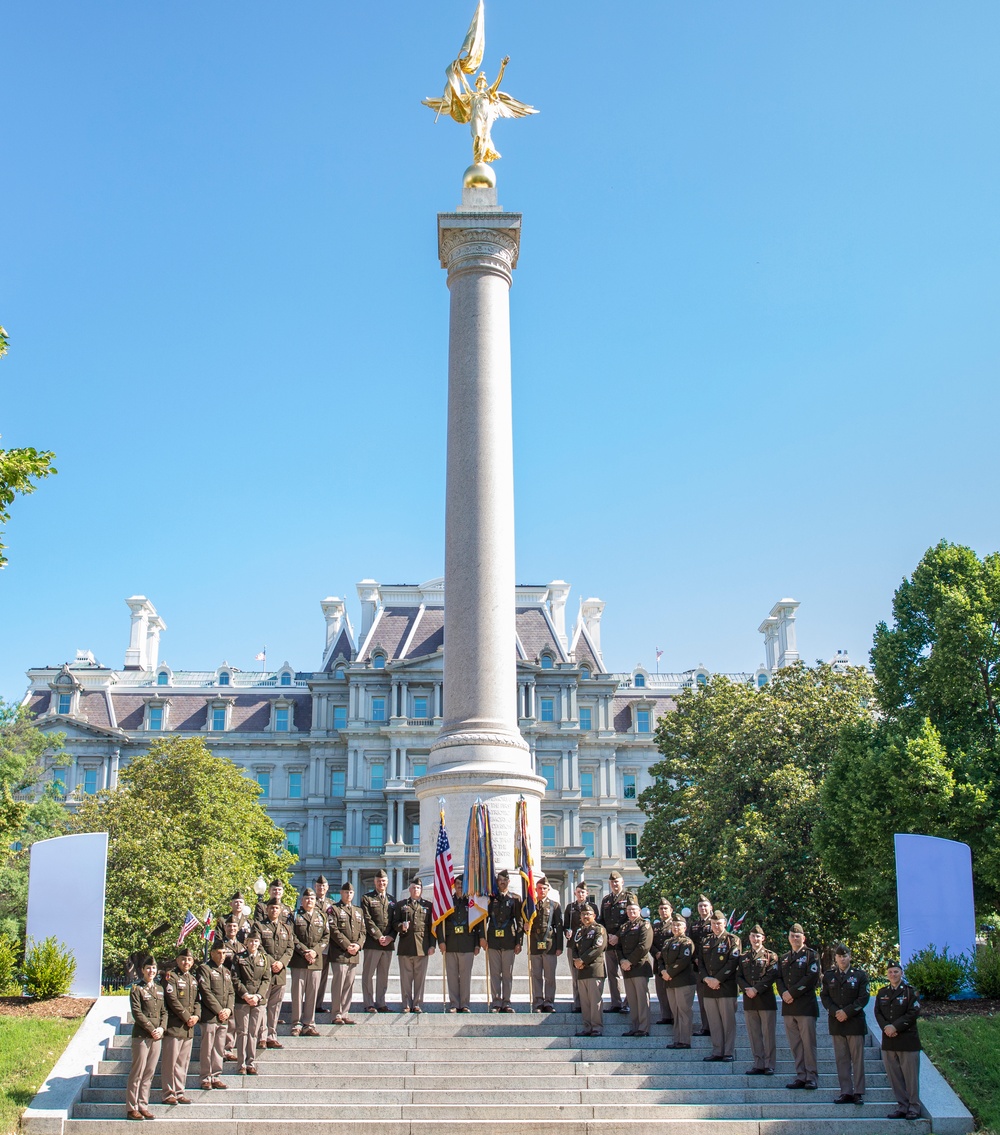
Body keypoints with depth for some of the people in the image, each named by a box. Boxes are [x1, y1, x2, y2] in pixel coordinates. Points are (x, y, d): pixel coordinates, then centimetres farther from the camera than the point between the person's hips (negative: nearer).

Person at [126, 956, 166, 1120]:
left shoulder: (160, 989, 16)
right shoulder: (136, 989, -3)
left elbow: (164, 1011, 14)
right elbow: (137, 1012, -10)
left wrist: (161, 1028, -3)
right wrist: (151, 1029, -14)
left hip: (157, 1036, 6)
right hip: (141, 1035, -6)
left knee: (149, 1073, 8)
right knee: (138, 1072, -5)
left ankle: (143, 1106, 13)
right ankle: (131, 1108, 0)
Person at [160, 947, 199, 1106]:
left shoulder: (193, 979, 18)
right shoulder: (170, 976, -5)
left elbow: (197, 1000, 16)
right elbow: (172, 999, -13)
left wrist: (196, 1015, -3)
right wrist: (186, 1017, -13)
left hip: (189, 1027, 7)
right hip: (174, 1026, -7)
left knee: (183, 1062, 9)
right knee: (170, 1061, -4)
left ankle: (180, 1092, 15)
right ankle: (168, 1094, 2)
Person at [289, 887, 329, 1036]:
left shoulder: (321, 917, 16)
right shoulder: (295, 916, 6)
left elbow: (326, 937, 9)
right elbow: (292, 937, -3)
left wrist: (315, 951, -6)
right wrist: (304, 952, -12)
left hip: (316, 961, 3)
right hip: (298, 961, -3)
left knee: (312, 993, 3)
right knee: (297, 993, -2)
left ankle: (309, 1024, 10)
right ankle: (297, 1024, 5)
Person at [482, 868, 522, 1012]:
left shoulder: (515, 899, 7)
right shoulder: (490, 898, 9)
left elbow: (519, 921, 6)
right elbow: (484, 918, 9)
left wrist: (518, 942, 1)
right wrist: (482, 937, -1)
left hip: (509, 941, 0)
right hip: (493, 941, 0)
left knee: (508, 973, 2)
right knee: (494, 973, 0)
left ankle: (506, 1003, 7)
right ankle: (496, 1002, 4)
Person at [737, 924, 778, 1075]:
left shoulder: (770, 956, 3)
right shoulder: (743, 957, 15)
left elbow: (771, 976, -7)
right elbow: (738, 976, 8)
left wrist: (756, 989, -15)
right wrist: (747, 989, -11)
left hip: (766, 999, -4)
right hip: (749, 1000, 4)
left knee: (768, 1034, -1)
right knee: (754, 1034, 5)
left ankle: (769, 1065, 4)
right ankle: (758, 1064, 11)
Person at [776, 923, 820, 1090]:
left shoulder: (811, 955, 3)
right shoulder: (783, 959, 21)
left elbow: (812, 977, -9)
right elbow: (778, 978, 14)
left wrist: (792, 993, -13)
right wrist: (783, 993, -7)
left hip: (806, 1005, -5)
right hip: (788, 1007, 5)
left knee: (808, 1043, -6)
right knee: (795, 1044, 5)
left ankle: (812, 1077, -1)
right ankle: (800, 1076, 9)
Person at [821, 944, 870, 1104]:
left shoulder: (860, 975, 2)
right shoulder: (828, 976, 10)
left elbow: (864, 998, -4)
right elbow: (824, 996, 6)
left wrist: (847, 1012, -13)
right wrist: (835, 1012, -10)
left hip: (855, 1021, -3)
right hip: (837, 1022, 3)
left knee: (857, 1059, 0)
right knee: (841, 1059, 3)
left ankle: (859, 1092, 3)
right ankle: (846, 1092, 6)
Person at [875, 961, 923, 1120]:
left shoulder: (910, 991, -1)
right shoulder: (882, 992, 14)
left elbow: (913, 1013, -10)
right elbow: (877, 1012, 7)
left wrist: (895, 1027, -16)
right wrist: (886, 1027, -12)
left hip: (907, 1039, -5)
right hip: (888, 1040, 5)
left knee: (910, 1075, -1)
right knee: (894, 1076, 6)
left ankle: (914, 1108, 8)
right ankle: (902, 1107, 14)